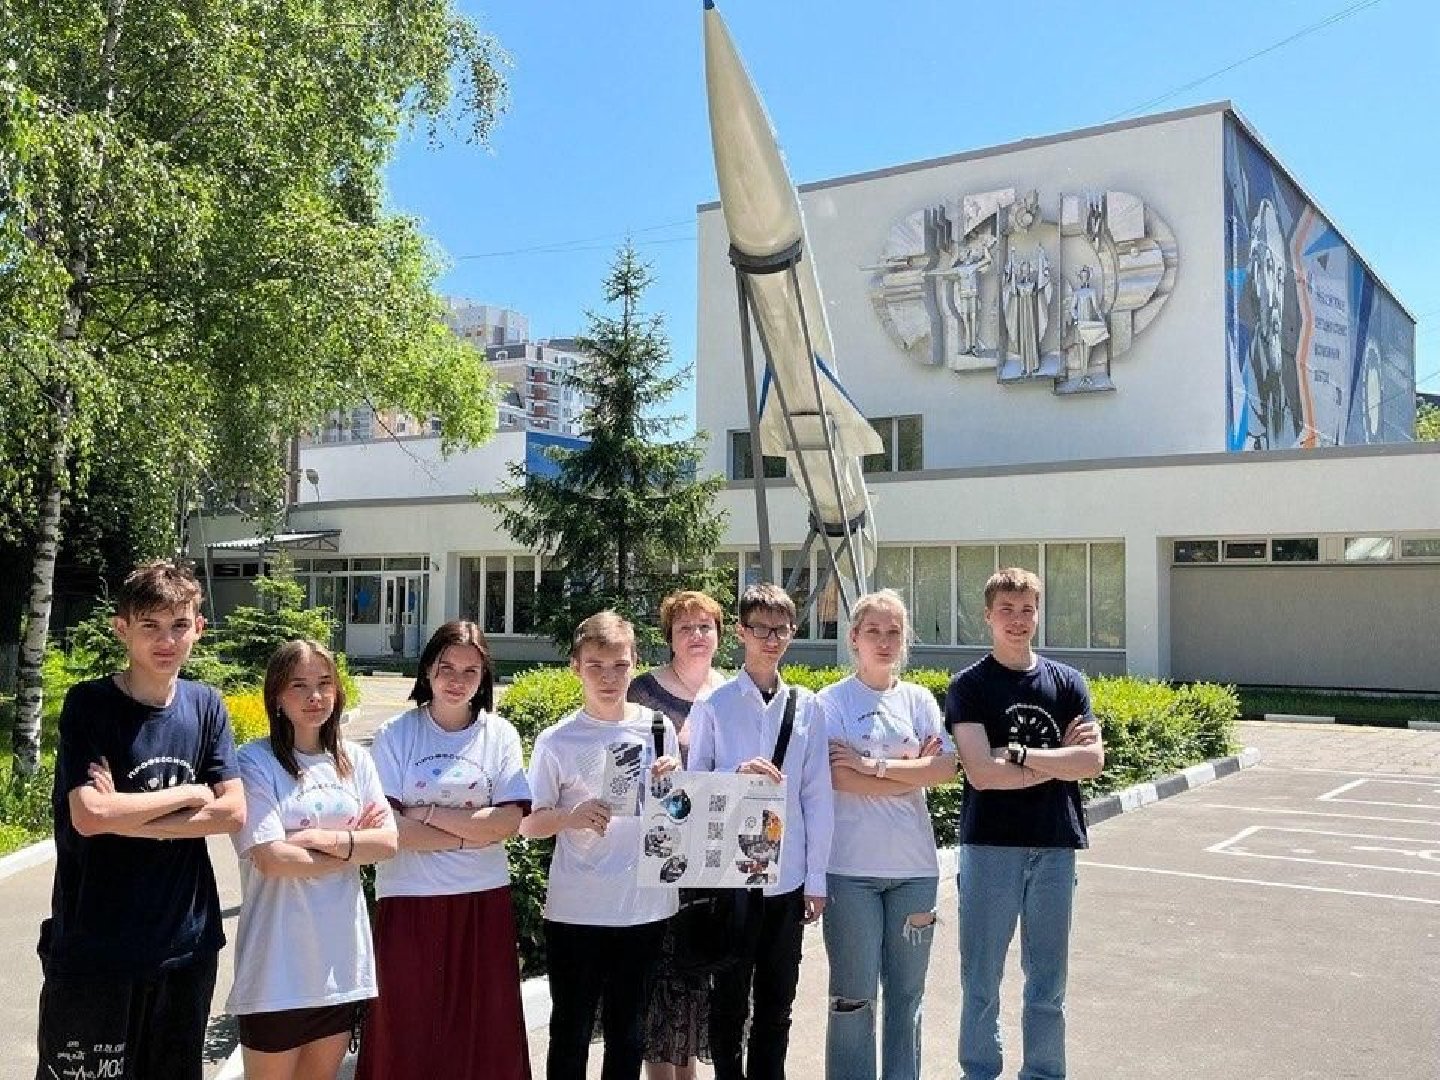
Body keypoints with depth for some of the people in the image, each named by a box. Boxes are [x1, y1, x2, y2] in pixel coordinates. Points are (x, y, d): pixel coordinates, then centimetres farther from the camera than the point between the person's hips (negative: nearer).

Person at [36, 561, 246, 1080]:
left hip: (188, 942, 4)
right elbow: (89, 815, -21)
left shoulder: (206, 705, 2)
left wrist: (124, 816, -14)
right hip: (93, 948, -4)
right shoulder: (88, 703, -9)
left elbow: (232, 811, -6)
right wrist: (189, 792, -11)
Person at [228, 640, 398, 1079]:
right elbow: (270, 858, -17)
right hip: (278, 966, -4)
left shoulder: (355, 760, 6)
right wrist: (355, 847, -8)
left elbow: (388, 841, 0)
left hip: (342, 958, 5)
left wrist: (326, 838, -15)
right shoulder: (256, 762, -9)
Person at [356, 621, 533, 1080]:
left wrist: (429, 813, -11)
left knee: (483, 1031, 9)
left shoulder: (500, 735, 2)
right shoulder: (395, 734, -1)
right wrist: (470, 833, -12)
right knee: (408, 1030, 8)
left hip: (483, 902, 1)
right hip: (408, 900, -1)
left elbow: (508, 822, -7)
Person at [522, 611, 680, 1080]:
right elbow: (529, 825, -1)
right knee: (570, 1031, 9)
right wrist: (571, 817, -20)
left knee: (628, 1033, 15)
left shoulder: (657, 728, 1)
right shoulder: (557, 741, -5)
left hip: (645, 906, 2)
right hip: (576, 910, -2)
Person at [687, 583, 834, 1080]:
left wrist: (817, 877, 3)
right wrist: (737, 775, -19)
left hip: (787, 877, 2)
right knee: (730, 998, 11)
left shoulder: (807, 707, 1)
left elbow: (818, 795, 3)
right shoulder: (713, 705, -4)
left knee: (777, 1002, 14)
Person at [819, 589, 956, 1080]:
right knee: (854, 997, 4)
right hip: (851, 868, -3)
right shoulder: (831, 701, -1)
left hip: (914, 865, 3)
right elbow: (838, 779, -12)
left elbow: (946, 768, -5)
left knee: (907, 993, 12)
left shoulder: (919, 699, 8)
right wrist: (912, 769, -9)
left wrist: (872, 765, -13)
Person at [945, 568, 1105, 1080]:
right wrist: (1058, 759, -10)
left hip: (1055, 846, 2)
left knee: (1048, 981, 12)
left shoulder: (1067, 682, 6)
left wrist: (1017, 754, -12)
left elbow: (1093, 761, -6)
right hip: (990, 845, -2)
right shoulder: (969, 686, -3)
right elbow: (980, 773, -14)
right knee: (981, 980, 7)